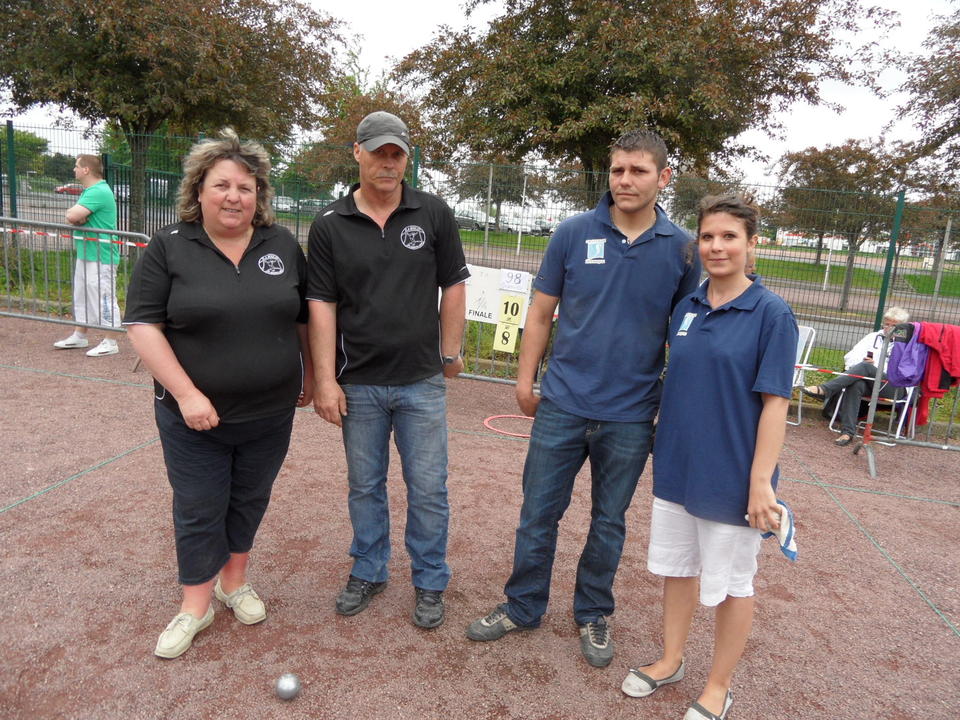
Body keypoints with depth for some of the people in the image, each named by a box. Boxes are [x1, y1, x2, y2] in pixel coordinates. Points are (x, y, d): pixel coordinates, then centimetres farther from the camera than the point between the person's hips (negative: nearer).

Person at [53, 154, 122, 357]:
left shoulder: (99, 192, -18)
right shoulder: (89, 191, 16)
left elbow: (72, 216, -24)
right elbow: (72, 216, 14)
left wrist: (75, 214, -3)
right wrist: (78, 216, -8)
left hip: (100, 257, -11)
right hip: (85, 254, 11)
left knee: (103, 298, -5)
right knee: (81, 296, 19)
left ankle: (110, 343, 2)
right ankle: (79, 336, 31)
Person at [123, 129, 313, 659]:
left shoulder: (283, 245, 2)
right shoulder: (169, 247, -6)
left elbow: (305, 318, 10)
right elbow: (143, 325, -10)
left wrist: (309, 375, 12)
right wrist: (186, 393, -17)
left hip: (270, 414, 2)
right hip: (195, 417, -2)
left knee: (249, 502, 16)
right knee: (199, 511, 9)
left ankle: (235, 581, 37)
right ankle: (195, 605, 26)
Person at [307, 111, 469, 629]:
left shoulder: (434, 215, -1)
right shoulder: (329, 225, -1)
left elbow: (453, 288, 4)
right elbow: (322, 305, -3)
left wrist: (449, 353, 2)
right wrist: (325, 379, -6)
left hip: (422, 381, 0)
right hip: (358, 383, 1)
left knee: (428, 489, 7)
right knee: (364, 485, 15)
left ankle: (429, 582, 27)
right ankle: (368, 572, 36)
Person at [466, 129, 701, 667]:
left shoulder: (681, 248, -2)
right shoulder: (573, 233, -3)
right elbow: (542, 312, 3)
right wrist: (525, 379, 2)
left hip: (631, 416, 0)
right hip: (562, 403, 0)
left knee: (609, 521, 16)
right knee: (538, 513, 10)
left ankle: (594, 614, 36)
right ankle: (523, 605, 32)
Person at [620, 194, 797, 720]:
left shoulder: (771, 314, -12)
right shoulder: (686, 308, 3)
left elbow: (775, 402, -14)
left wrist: (761, 482, -17)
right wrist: (662, 447, 12)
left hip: (729, 475, -5)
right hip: (675, 467, 5)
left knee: (731, 583, 12)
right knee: (676, 566, 19)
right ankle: (671, 660, 39)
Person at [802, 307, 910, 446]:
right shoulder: (873, 336, 23)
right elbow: (850, 357, 13)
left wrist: (876, 365, -11)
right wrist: (861, 362, -7)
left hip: (893, 387, -3)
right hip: (867, 382, 3)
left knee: (865, 367, -32)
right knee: (856, 384, -34)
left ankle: (824, 389, -44)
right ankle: (848, 431, -39)